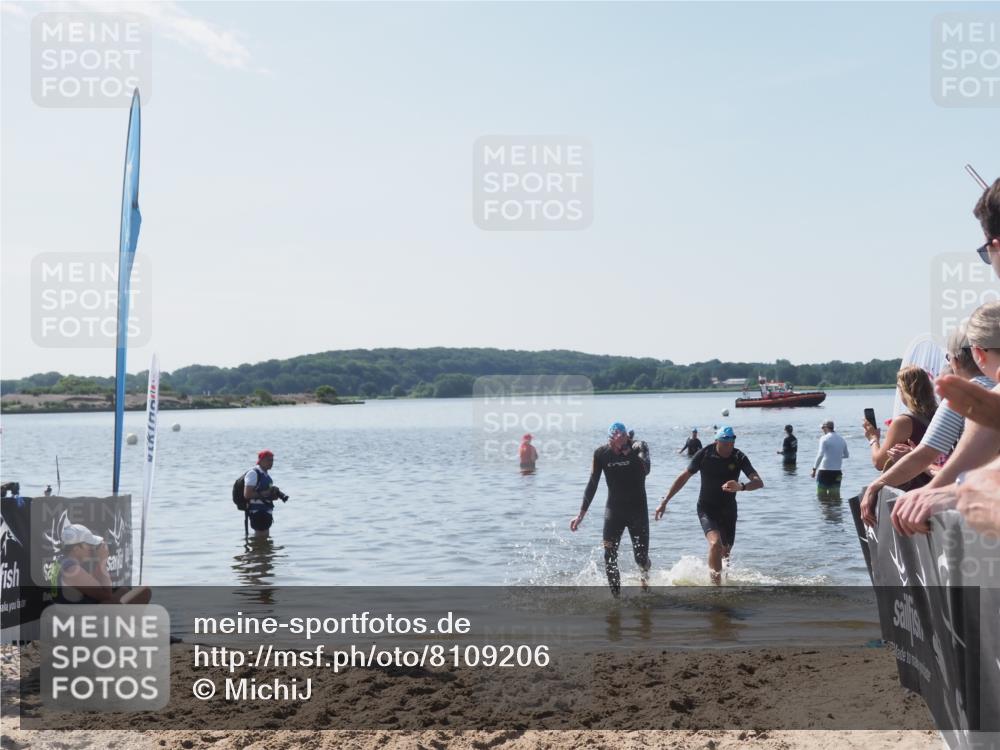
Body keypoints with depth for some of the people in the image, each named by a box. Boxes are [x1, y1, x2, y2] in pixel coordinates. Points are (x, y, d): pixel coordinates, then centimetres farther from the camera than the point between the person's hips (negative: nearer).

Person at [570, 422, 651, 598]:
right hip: (613, 510, 2)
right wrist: (581, 514, 2)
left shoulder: (639, 447, -12)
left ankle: (644, 579, 36)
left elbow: (645, 470, -31)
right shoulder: (601, 453, -5)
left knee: (641, 558, 2)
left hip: (638, 510, -2)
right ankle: (616, 595, 2)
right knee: (609, 556, -11)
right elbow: (592, 484, 3)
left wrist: (628, 452, -40)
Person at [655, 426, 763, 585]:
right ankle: (716, 584, -22)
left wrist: (741, 487, -45)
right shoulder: (704, 454, -14)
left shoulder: (739, 457, -12)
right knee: (715, 543, -26)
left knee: (725, 552, 13)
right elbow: (683, 478, -4)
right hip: (707, 508, -3)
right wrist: (664, 502, -4)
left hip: (728, 509, 3)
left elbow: (759, 482, -23)